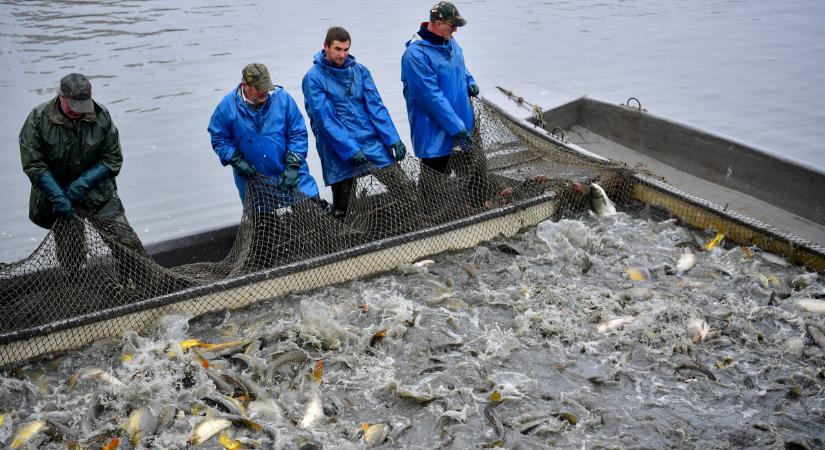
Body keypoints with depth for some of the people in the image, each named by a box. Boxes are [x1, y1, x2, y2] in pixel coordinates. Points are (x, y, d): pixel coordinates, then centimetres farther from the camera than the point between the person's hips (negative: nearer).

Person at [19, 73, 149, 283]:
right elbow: (33, 165, -11)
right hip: (57, 193, -1)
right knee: (71, 259, 2)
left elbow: (113, 159, -4)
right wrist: (59, 198, -19)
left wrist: (83, 183, -15)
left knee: (128, 245, -4)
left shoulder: (101, 116, -8)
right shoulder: (38, 119, -11)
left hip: (99, 193, 1)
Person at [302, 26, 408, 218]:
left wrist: (393, 139, -6)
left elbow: (376, 107, 5)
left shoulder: (360, 71, 7)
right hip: (340, 151, -4)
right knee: (344, 206, -1)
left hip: (372, 142, 4)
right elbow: (325, 119, -12)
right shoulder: (313, 78, -5)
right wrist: (350, 149, -20)